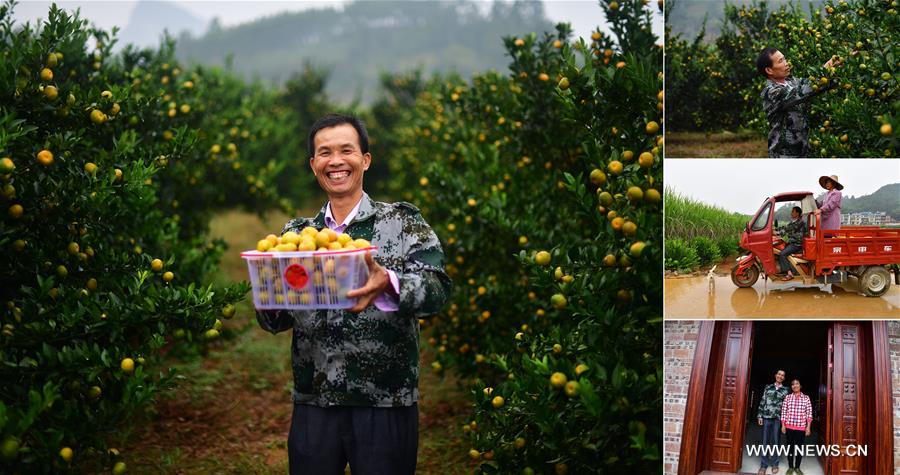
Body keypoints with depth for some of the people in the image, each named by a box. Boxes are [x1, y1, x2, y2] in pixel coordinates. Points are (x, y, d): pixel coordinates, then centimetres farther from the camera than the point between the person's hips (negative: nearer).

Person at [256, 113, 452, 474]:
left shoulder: (402, 222, 0)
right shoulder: (296, 233, 10)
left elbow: (438, 288, -13)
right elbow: (273, 322, 9)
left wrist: (388, 284, -33)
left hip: (386, 406, -3)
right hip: (313, 404, 3)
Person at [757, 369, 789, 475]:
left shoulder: (785, 390, 6)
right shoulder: (768, 387, 9)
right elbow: (762, 401, 8)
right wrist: (760, 415, 2)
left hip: (778, 418, -1)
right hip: (766, 417, 1)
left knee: (775, 441, 4)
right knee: (765, 440, 2)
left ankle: (774, 463, 14)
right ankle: (764, 465, 6)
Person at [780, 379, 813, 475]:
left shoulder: (806, 398, 2)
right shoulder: (787, 397, 4)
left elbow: (809, 413, 0)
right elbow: (784, 412, 3)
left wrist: (808, 427, -5)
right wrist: (783, 425, -2)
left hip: (801, 427, -1)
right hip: (789, 426, 1)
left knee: (800, 447, 3)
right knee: (790, 446, 6)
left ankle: (797, 467, 16)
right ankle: (790, 467, 16)